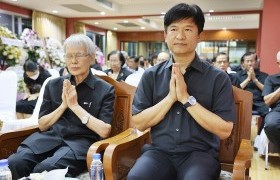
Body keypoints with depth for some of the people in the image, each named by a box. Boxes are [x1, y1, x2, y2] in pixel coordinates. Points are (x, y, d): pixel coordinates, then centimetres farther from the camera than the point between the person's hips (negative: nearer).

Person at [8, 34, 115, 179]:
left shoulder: (105, 90, 2)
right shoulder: (53, 85, 14)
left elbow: (104, 131, -8)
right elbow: (42, 125, 12)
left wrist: (75, 106, -12)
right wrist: (63, 105, -5)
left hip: (81, 141, -4)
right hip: (50, 137, 4)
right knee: (14, 163, -26)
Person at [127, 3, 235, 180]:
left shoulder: (218, 78, -2)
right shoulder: (151, 75, 4)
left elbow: (224, 130, -8)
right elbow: (139, 123, 0)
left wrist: (186, 98, -15)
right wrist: (170, 97, -13)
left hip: (199, 152, -1)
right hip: (159, 151, 2)